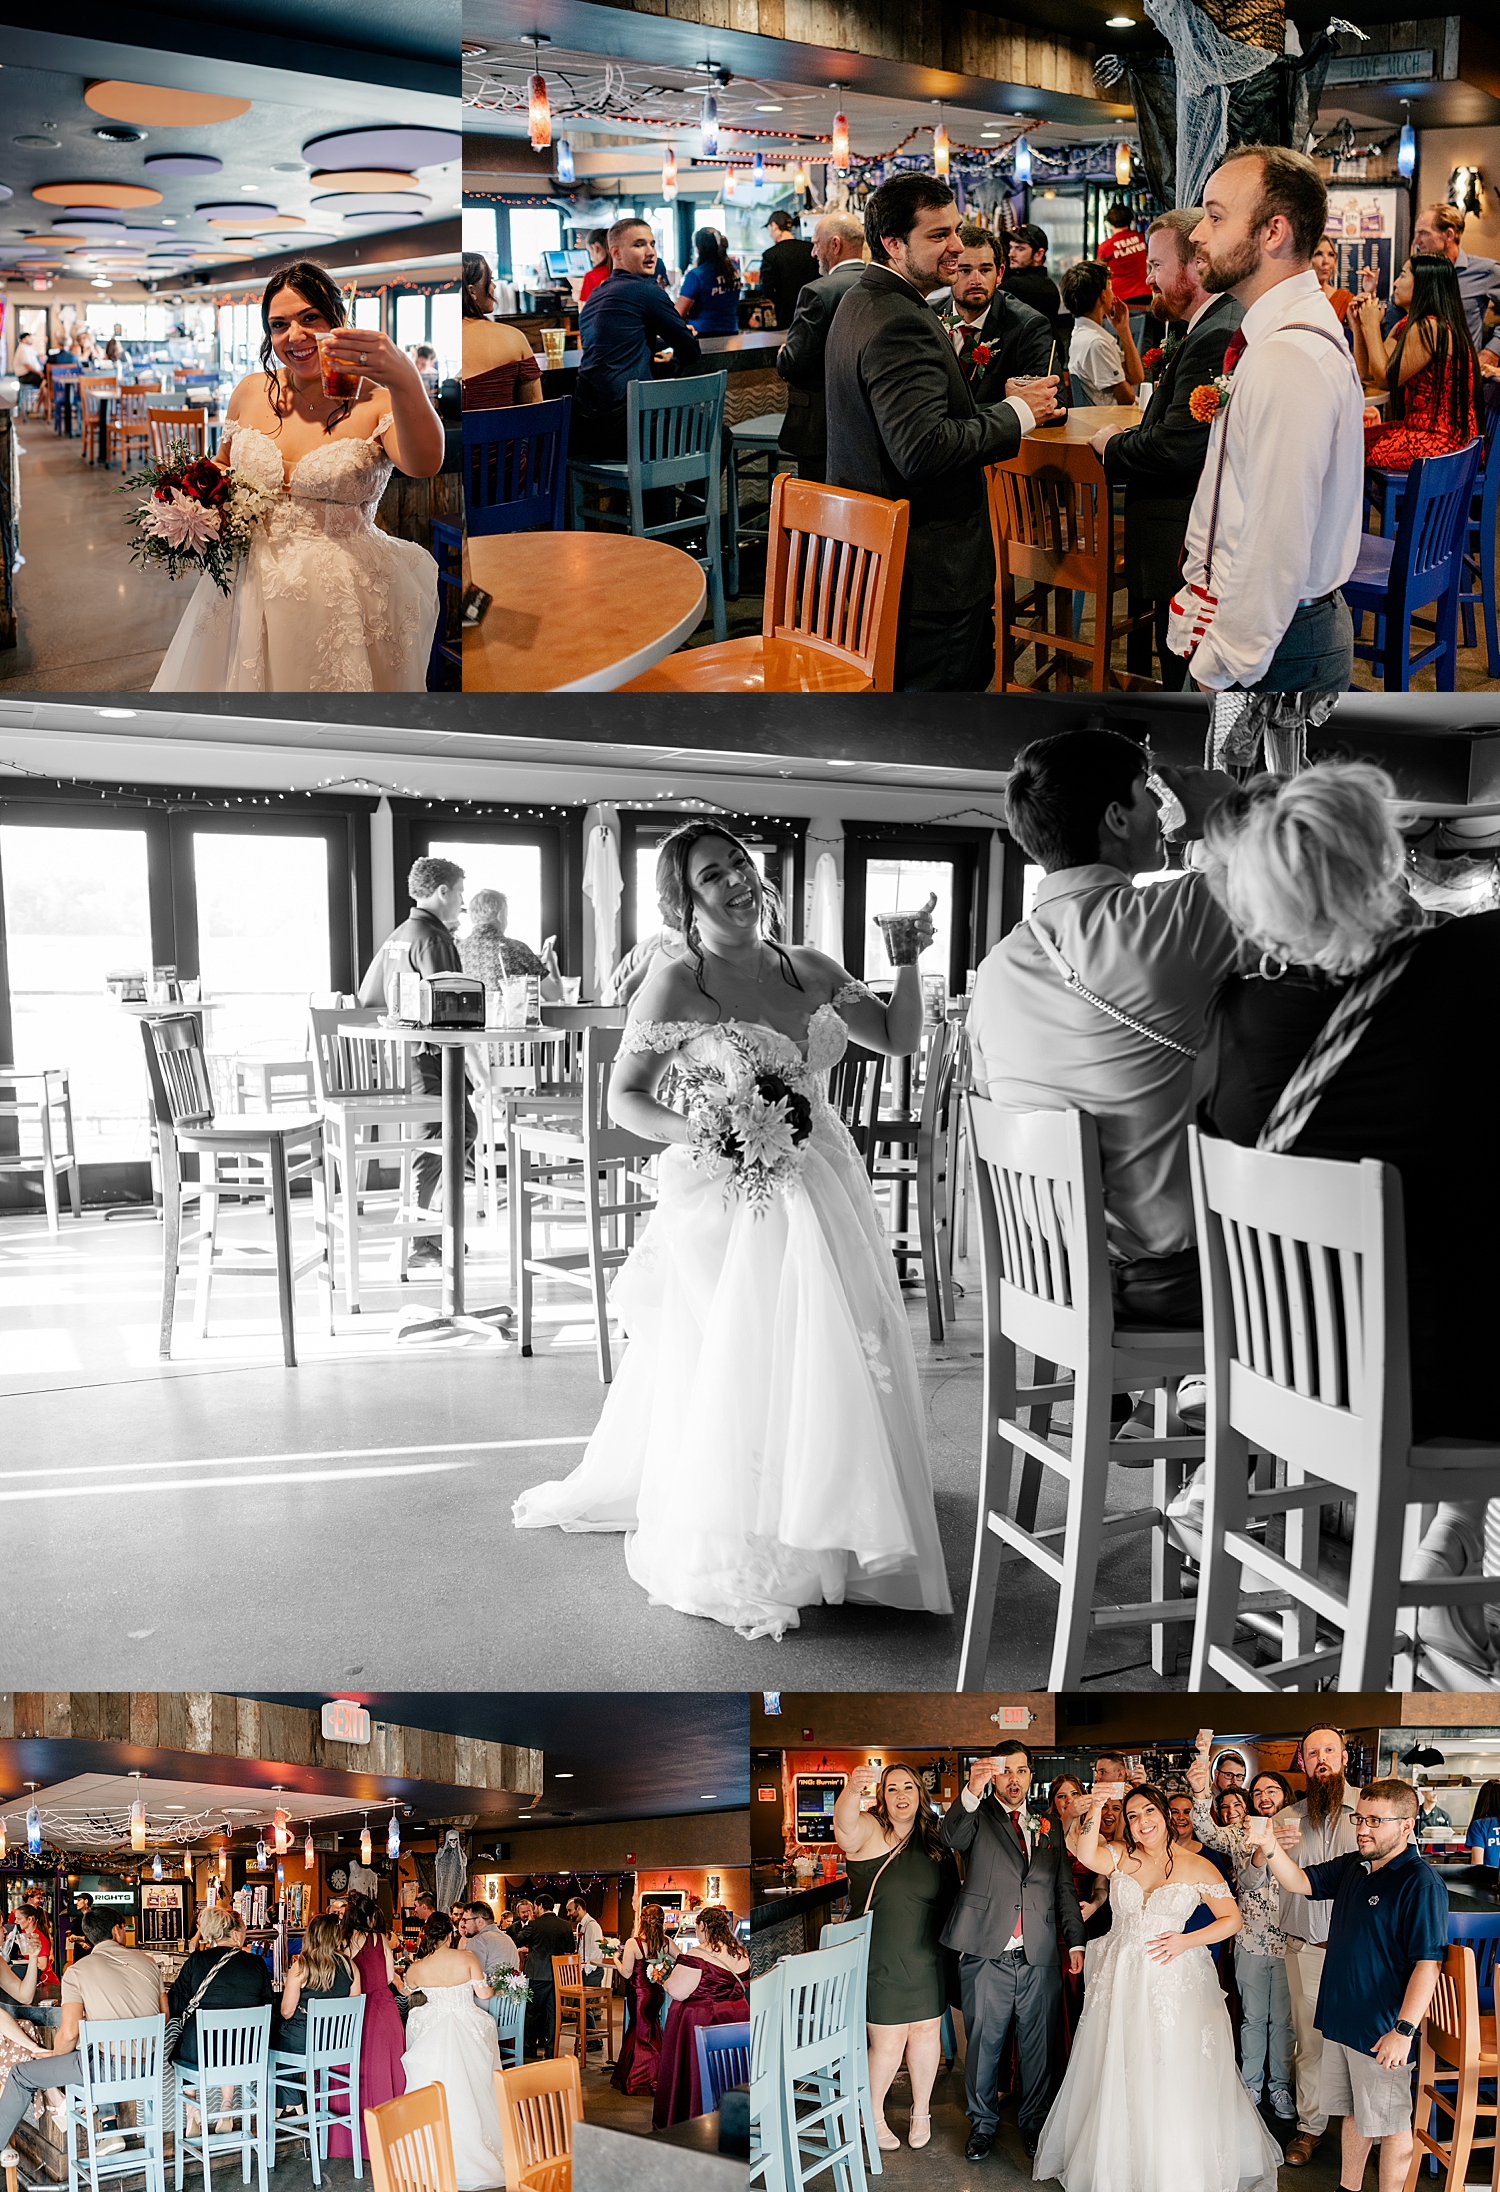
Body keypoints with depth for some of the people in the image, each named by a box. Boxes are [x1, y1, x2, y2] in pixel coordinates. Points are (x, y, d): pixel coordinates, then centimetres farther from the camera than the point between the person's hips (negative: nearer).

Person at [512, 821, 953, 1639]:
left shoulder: (807, 971, 6)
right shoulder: (676, 983, -8)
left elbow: (899, 1039, 13)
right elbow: (624, 1098, -7)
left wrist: (908, 962, -1)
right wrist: (703, 1135, -23)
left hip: (818, 1194, 5)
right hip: (726, 1200, -5)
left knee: (832, 1363, 7)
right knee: (734, 1370, -3)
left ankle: (821, 1530, 29)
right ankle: (735, 1562, 14)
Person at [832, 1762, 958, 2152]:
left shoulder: (934, 1842, 4)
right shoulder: (871, 1831, -14)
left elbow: (951, 1897, 16)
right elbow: (845, 1829, -39)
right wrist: (852, 1788, -60)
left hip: (926, 1960, 5)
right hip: (881, 1961, -4)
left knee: (926, 2032, 12)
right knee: (887, 2044, 2)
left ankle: (921, 2112, 34)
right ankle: (874, 2116, 27)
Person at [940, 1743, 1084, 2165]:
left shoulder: (1047, 1827, 14)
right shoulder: (978, 1817, 1)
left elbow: (1064, 1888, 16)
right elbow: (950, 1838, -22)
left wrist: (1075, 1940, 5)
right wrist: (971, 1792, -39)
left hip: (1041, 1959, 3)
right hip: (986, 1957, -3)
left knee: (1040, 2047, 9)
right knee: (984, 2046, 8)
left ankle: (1035, 2122, 27)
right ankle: (983, 2123, 26)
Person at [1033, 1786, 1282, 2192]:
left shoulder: (1197, 1868, -1)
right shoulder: (1120, 1858, 3)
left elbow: (1232, 1920, 1)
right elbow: (1085, 1854, -17)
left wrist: (1186, 1941, -10)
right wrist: (1095, 1810, -29)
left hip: (1173, 1980, -2)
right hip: (1120, 1980, 2)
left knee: (1173, 2078, 0)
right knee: (1118, 2077, 8)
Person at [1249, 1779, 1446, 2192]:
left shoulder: (1420, 1883, -20)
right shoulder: (1351, 1866, 4)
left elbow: (1428, 1964, -22)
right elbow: (1299, 1882, 8)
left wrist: (1404, 2030, -24)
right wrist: (1270, 1846, -12)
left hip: (1382, 2031, -8)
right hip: (1341, 2019, 8)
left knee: (1389, 2122, 9)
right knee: (1353, 2112, 22)